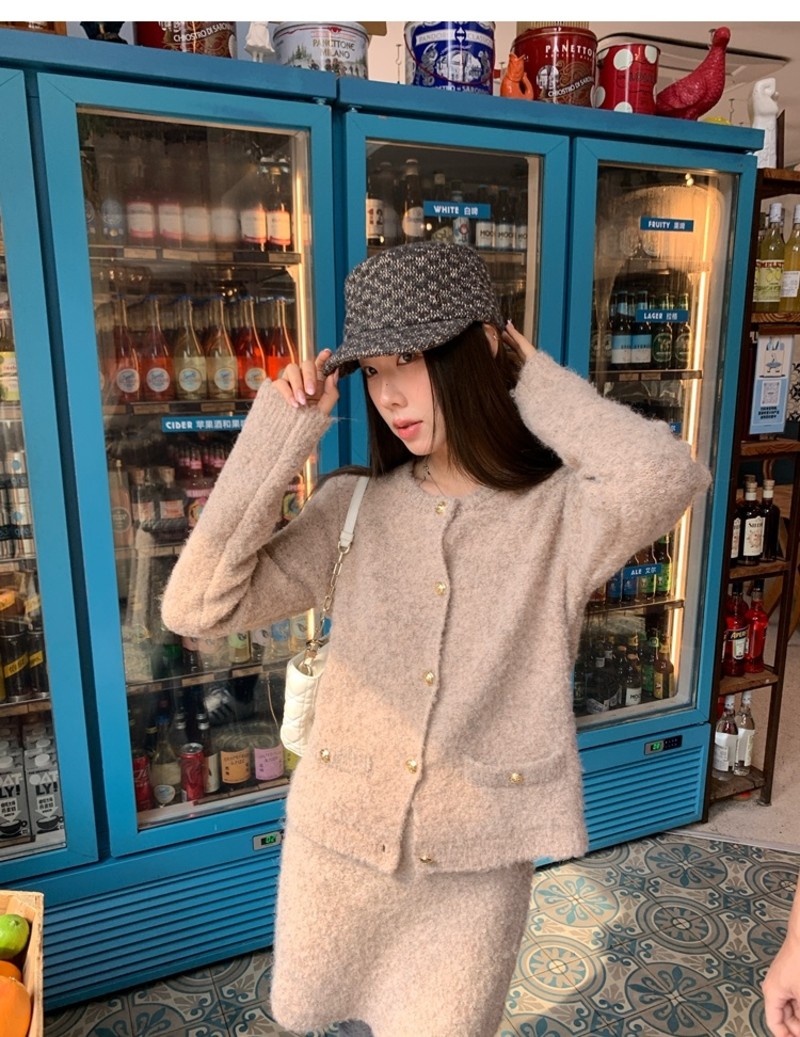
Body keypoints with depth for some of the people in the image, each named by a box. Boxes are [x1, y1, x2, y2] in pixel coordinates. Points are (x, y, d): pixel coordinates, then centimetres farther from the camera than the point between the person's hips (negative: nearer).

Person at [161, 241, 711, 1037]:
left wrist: (532, 379, -18)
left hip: (473, 869, -2)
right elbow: (196, 607, -13)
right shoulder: (351, 506, -6)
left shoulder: (561, 513, -12)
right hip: (337, 848, 3)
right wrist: (279, 432, -17)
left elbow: (669, 476, -35)